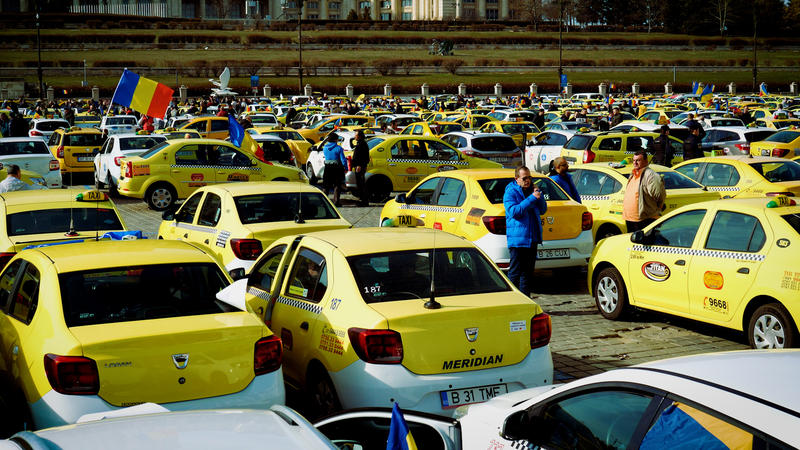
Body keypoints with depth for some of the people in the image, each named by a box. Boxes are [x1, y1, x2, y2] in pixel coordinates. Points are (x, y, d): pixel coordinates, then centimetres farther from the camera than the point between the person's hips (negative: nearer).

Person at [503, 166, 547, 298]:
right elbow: (513, 211, -21)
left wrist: (539, 195, -2)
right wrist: (532, 198, -23)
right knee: (515, 272, -6)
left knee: (528, 271, 12)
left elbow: (543, 210, 16)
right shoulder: (510, 193, -6)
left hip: (532, 239, 7)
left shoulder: (531, 190, 15)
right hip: (517, 239, -7)